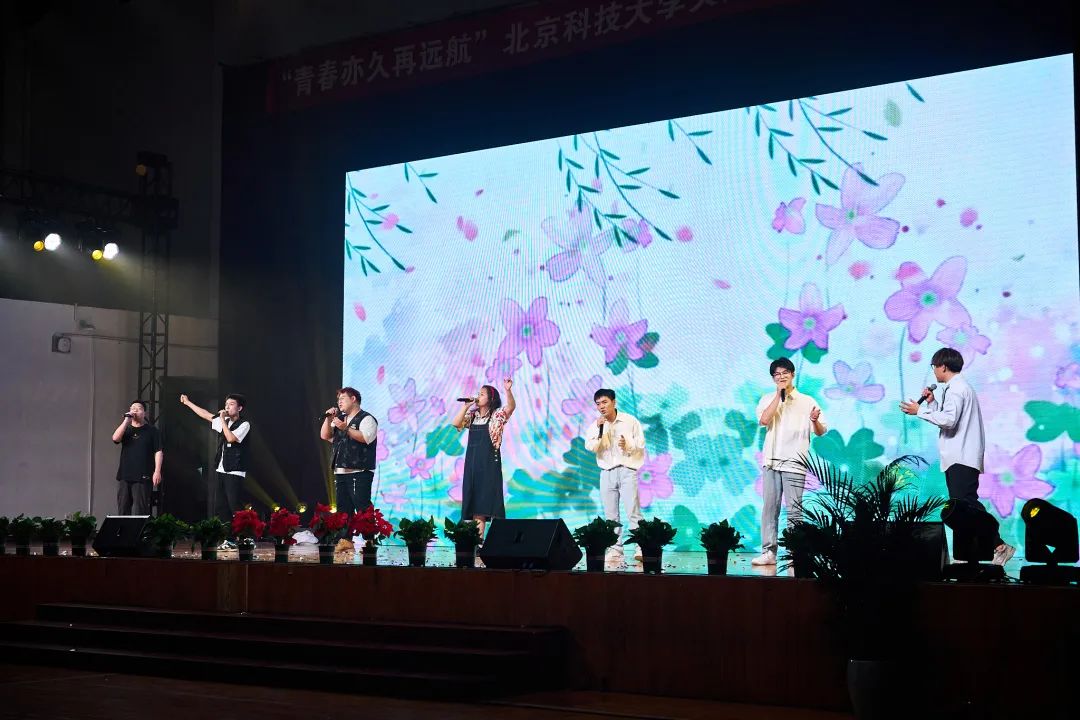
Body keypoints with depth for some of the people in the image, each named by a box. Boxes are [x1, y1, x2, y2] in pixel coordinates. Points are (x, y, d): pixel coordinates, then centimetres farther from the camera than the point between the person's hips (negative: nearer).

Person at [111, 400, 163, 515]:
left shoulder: (152, 431, 5)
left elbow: (158, 452, -1)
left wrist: (157, 471, -12)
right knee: (122, 509, 3)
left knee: (140, 510, -8)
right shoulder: (125, 429, 16)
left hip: (142, 477, -4)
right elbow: (115, 438, -5)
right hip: (124, 476, 4)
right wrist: (126, 420, -7)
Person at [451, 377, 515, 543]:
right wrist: (466, 406, -3)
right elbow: (456, 423, 2)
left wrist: (508, 391, -35)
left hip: (489, 462, -5)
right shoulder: (472, 415, 13)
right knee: (474, 498, 2)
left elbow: (511, 406, -18)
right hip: (472, 461, 5)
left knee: (486, 497, -7)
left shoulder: (497, 415, -1)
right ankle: (477, 536, 2)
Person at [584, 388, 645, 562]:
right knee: (611, 514, 4)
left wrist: (628, 444, -17)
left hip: (627, 470, -3)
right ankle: (615, 548, 8)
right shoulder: (595, 426, 8)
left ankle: (641, 547, -10)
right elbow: (590, 447, -5)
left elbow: (641, 444, 1)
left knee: (633, 511, -10)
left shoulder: (630, 421, 1)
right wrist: (599, 430, -15)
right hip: (607, 472, 3)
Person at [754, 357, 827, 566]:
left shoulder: (807, 401, 6)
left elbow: (820, 432, 2)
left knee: (794, 510, -5)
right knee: (769, 508, 1)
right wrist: (779, 394, -8)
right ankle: (768, 552, 3)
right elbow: (764, 420, -8)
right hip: (771, 461, 2)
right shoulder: (768, 399, 12)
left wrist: (815, 421, -21)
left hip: (794, 463, -2)